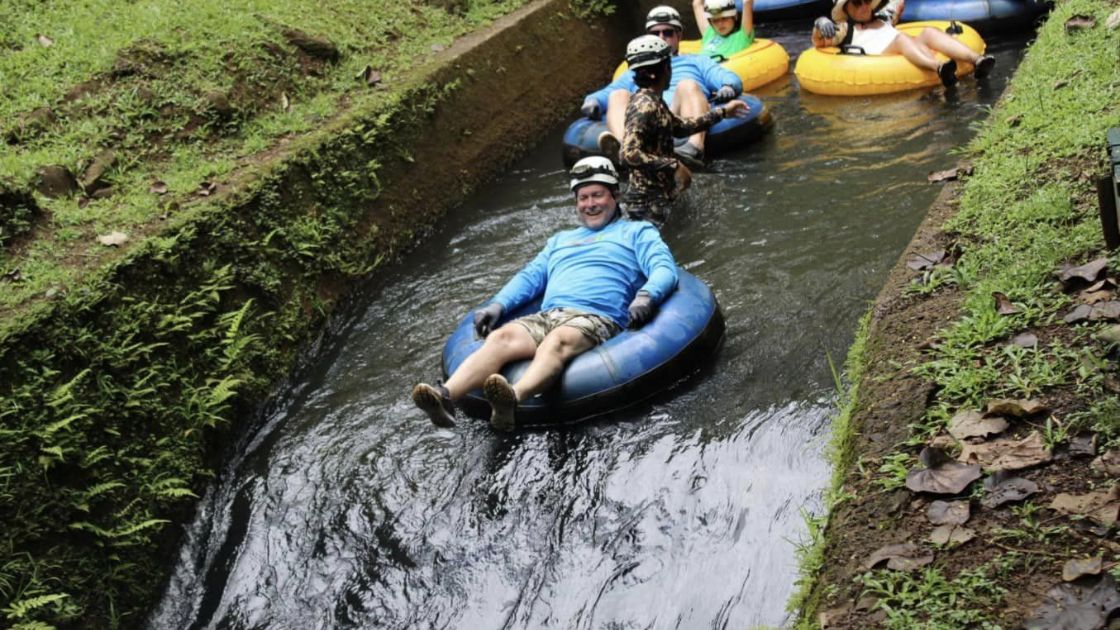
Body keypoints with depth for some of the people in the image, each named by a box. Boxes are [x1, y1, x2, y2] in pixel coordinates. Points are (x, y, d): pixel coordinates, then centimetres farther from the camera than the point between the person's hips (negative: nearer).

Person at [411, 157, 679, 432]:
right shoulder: (560, 240, 38)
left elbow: (665, 269, 6)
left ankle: (513, 399, -66)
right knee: (501, 337, -28)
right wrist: (498, 305, 10)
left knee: (557, 340, -39)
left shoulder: (637, 232, 23)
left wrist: (645, 297, -17)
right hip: (547, 316, 4)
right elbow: (530, 277, 30)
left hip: (596, 318, -4)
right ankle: (445, 397, -51)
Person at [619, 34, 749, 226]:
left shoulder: (654, 102, 12)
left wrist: (722, 112, 31)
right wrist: (673, 165, -26)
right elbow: (628, 154, -29)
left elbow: (681, 126, 28)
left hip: (657, 196, 10)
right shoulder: (645, 106, -19)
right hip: (647, 201, -10)